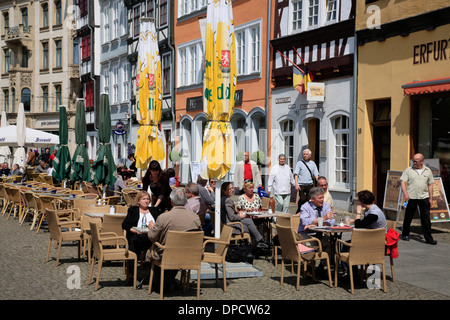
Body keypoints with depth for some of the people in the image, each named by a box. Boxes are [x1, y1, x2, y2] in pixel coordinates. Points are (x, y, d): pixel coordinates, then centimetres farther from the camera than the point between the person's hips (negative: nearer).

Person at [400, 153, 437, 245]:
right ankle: (405, 234, 24)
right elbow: (403, 182, -1)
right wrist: (405, 193, -16)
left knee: (426, 218, -1)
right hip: (411, 197, -1)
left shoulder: (428, 171, 8)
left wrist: (431, 198, 7)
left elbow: (430, 185, 12)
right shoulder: (408, 170, 2)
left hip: (424, 198, 1)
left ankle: (428, 238, 3)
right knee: (408, 217, 6)